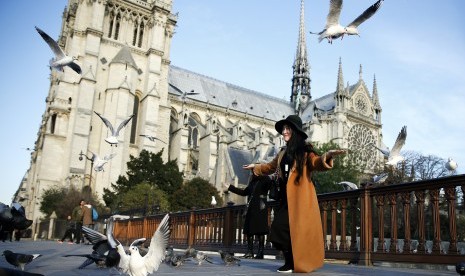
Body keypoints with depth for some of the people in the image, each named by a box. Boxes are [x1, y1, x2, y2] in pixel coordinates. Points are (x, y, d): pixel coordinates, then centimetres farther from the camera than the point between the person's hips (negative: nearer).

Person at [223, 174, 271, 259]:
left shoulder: (265, 179, -2)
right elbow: (244, 192, 29)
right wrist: (230, 187, 34)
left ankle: (260, 252, 1)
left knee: (260, 231, -4)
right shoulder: (253, 181, 19)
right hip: (250, 209, 7)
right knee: (249, 231, 7)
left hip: (260, 209, -7)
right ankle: (249, 252, 13)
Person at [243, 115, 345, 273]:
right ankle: (291, 262, 12)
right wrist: (255, 167, 46)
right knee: (280, 228, 1)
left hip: (301, 197, -7)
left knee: (298, 229, -8)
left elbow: (316, 163, -20)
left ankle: (293, 263, 5)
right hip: (286, 197, 7)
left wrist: (327, 156, -41)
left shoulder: (305, 150, -2)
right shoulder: (282, 154, 18)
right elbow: (270, 167, 35)